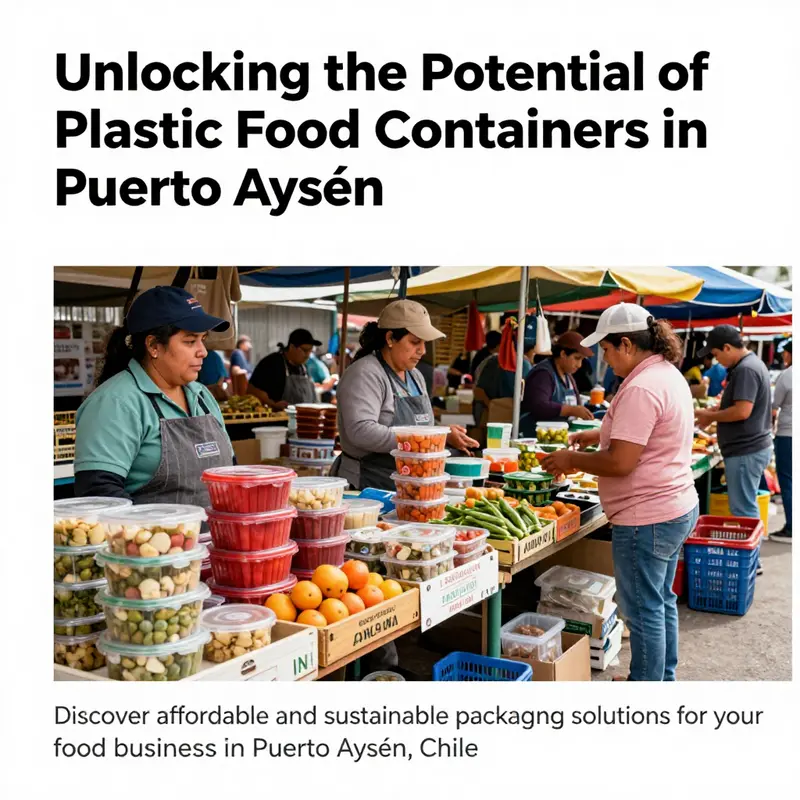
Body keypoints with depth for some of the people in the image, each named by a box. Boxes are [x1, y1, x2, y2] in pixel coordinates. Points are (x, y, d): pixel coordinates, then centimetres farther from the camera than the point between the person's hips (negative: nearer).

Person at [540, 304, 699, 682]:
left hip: (647, 519, -11)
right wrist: (595, 435, 14)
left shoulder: (640, 388, -24)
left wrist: (571, 459, -12)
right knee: (662, 601, 22)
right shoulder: (669, 374, 9)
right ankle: (663, 679, 37)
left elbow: (620, 462, -26)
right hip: (676, 508, 11)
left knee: (644, 611, 2)